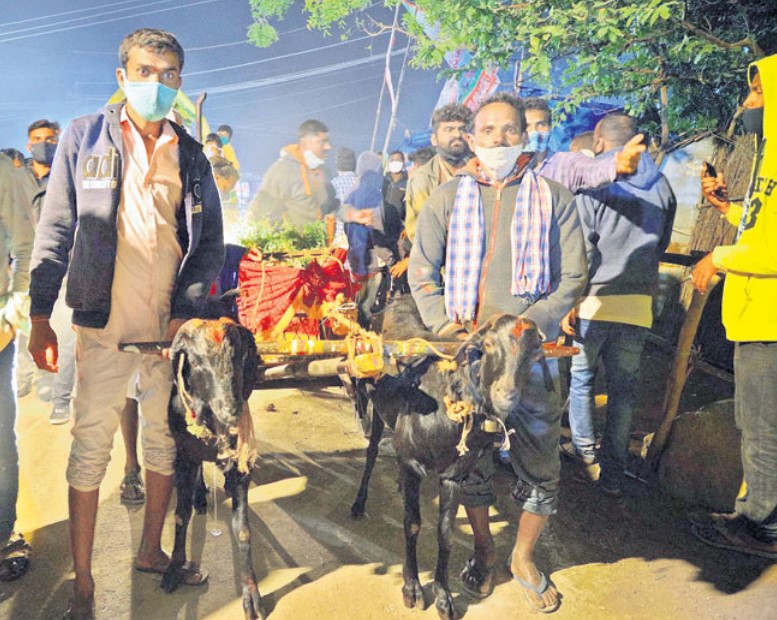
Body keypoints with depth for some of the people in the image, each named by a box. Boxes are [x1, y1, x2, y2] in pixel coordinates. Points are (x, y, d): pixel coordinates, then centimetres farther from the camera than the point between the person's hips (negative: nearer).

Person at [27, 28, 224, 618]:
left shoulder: (191, 154, 9)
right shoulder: (83, 138, 2)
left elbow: (211, 241, 8)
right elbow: (55, 231, -1)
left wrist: (190, 308, -5)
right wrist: (40, 318, -5)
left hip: (172, 326, 3)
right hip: (104, 325, -3)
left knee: (167, 440, 13)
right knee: (91, 447, 2)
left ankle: (151, 550, 32)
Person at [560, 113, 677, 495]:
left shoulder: (592, 184, -6)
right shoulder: (662, 186, 9)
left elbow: (580, 250, -11)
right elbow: (661, 245, 18)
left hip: (594, 300, -3)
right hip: (638, 304, 4)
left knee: (580, 376, 17)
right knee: (624, 388, 9)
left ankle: (584, 447, 25)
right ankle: (612, 474, 13)